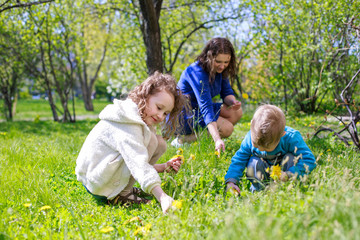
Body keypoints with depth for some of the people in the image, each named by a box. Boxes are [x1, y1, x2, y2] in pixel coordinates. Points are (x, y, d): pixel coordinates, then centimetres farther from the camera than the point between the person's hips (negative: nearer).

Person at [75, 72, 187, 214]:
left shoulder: (139, 120, 10)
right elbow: (138, 164, -35)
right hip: (98, 186, -10)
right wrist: (162, 197, -42)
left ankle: (123, 190, 6)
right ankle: (120, 196, -14)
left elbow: (138, 163, 12)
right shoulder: (127, 125, -24)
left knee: (160, 144, 4)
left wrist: (164, 167, -1)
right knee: (151, 139, -20)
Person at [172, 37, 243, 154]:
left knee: (237, 112, -6)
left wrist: (233, 102, -21)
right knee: (227, 128, -21)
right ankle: (183, 139, -12)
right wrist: (217, 140, -44)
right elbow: (206, 107, -37)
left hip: (198, 110, 9)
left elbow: (227, 92, 6)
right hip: (182, 116, -9)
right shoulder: (197, 72, -29)